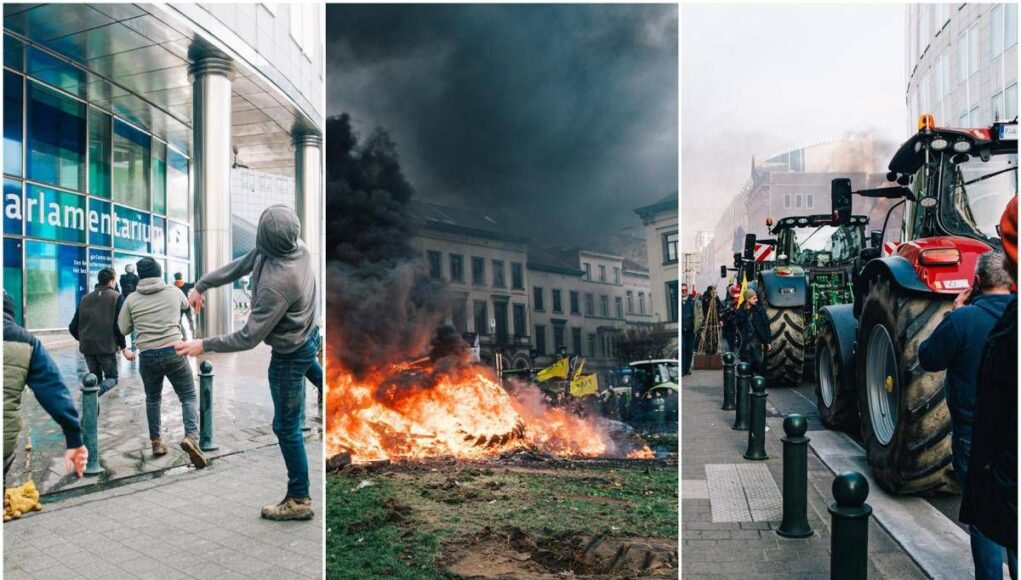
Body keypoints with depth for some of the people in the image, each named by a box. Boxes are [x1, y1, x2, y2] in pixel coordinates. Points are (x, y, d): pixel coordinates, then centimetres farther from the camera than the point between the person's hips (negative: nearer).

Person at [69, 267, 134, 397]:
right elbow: (119, 326, -12)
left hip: (87, 347, 4)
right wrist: (124, 347, -4)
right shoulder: (116, 297, -4)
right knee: (112, 377, 10)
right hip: (107, 347, -4)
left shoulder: (85, 298, 10)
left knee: (95, 378, 20)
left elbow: (73, 327, 8)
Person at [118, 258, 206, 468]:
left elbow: (123, 329, 8)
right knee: (189, 397, 3)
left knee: (153, 399, 22)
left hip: (147, 356, 2)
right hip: (174, 352, -1)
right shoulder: (174, 292, 4)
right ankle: (191, 436, -20)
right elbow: (186, 306, 25)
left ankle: (156, 442, 23)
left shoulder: (132, 299, 2)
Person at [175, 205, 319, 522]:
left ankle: (299, 501, 18)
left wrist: (204, 345, -15)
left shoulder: (276, 284, -37)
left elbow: (249, 338, -27)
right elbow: (241, 265, 2)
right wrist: (201, 285, 7)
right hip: (307, 335, 9)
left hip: (291, 354, -9)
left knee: (286, 426, 4)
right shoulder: (293, 246, -13)